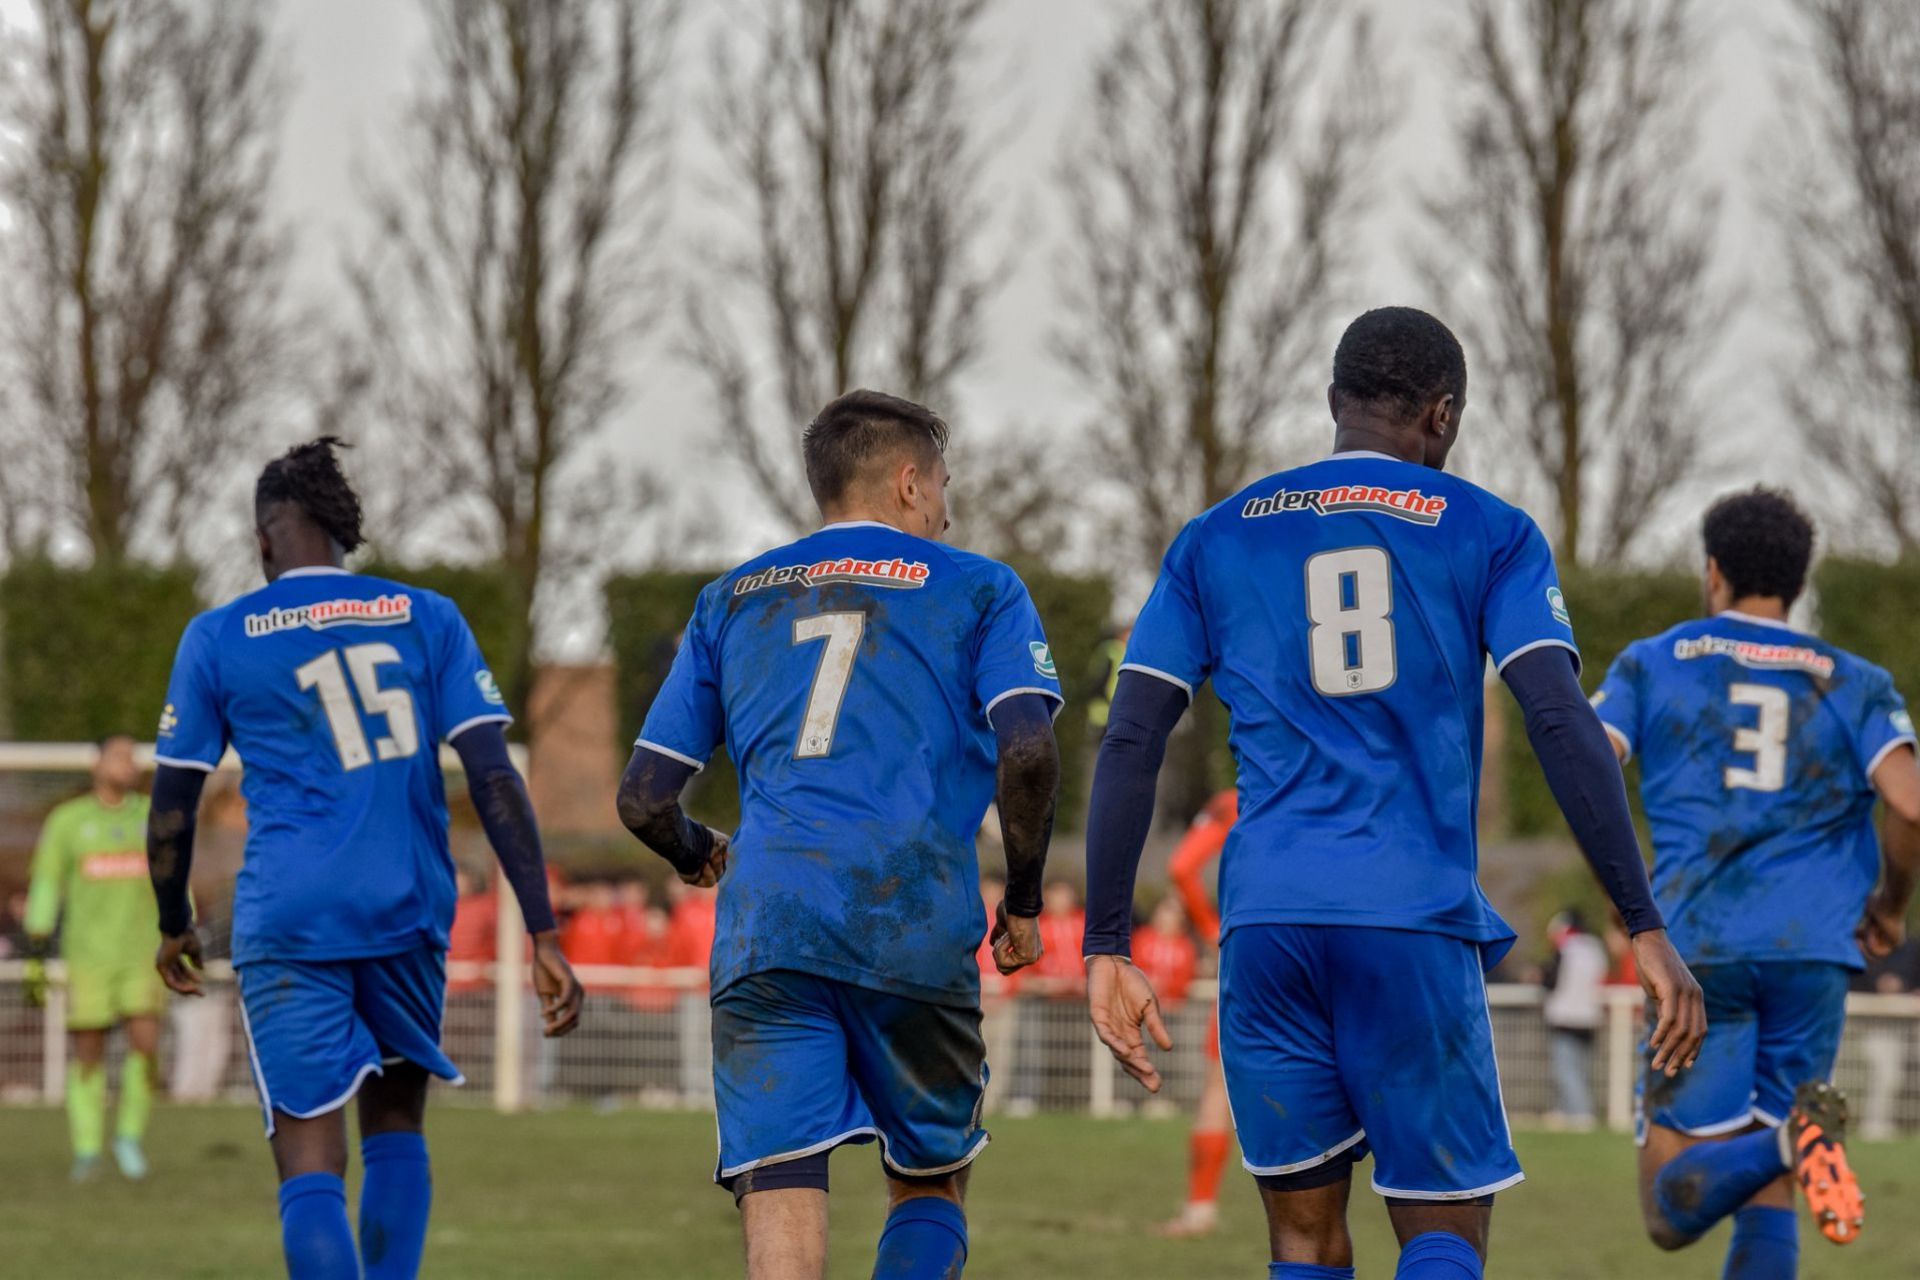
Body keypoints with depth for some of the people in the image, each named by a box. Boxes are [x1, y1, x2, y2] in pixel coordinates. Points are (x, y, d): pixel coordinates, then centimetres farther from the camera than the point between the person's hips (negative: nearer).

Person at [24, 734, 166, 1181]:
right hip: (88, 955, -1)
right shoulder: (67, 821, 2)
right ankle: (86, 1151, 10)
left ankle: (130, 1135, 5)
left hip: (142, 955, 1)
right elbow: (44, 887, 3)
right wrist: (35, 958, -1)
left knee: (146, 1042, -13)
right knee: (88, 1052, 1)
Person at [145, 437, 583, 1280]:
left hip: (287, 921, -2)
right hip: (408, 909, 2)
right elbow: (495, 781, -2)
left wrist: (174, 927, 23)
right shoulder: (425, 619, 6)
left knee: (311, 1167, -6)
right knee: (396, 1127, 22)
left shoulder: (218, 638, 3)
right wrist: (543, 934, -2)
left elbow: (171, 812, 6)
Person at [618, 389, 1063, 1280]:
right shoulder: (976, 589, 13)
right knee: (929, 1186, 17)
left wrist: (699, 857, 40)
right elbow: (1026, 752, -5)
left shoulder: (730, 601, 22)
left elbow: (644, 798, 18)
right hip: (917, 928, -2)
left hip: (766, 931, 2)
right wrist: (1022, 900, 9)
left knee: (781, 1208, -6)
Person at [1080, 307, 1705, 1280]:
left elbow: (1130, 745, 7)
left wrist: (1105, 947, 9)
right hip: (1417, 920, -2)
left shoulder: (1215, 541, 13)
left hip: (1263, 921, 3)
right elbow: (1564, 725, -6)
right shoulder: (1487, 534, 5)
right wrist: (1644, 927, -6)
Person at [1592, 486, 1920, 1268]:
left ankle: (1789, 1138, -33)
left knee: (1673, 1210, -3)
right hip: (1812, 951, 2)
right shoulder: (1855, 684, 11)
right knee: (1768, 1205, 11)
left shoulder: (1651, 665, 10)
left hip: (1699, 949, -1)